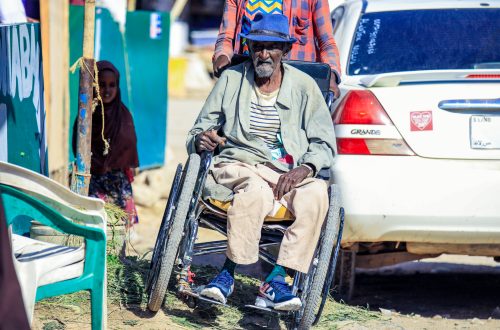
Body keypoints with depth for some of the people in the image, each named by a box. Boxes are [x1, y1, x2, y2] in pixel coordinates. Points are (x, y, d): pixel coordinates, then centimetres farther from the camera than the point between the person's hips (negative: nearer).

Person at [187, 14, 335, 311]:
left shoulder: (304, 86, 10)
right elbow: (198, 132, 13)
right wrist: (200, 140, -13)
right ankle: (227, 275, -29)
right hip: (239, 164, -1)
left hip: (288, 172, 1)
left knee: (316, 193, -33)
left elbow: (324, 144, 7)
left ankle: (275, 282, -33)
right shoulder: (231, 79, 11)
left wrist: (305, 168, -14)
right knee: (255, 190, -38)